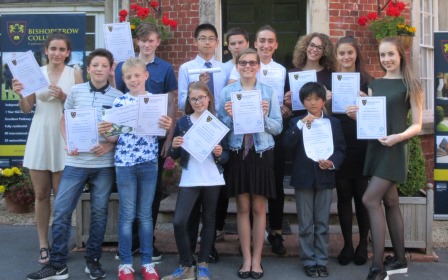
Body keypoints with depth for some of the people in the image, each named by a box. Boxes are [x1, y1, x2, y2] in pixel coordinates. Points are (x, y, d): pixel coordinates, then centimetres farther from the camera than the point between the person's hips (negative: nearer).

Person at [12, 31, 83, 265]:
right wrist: (20, 94, -13)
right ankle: (43, 243, 19)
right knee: (41, 194, 7)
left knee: (61, 195, 3)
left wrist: (63, 96, -17)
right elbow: (26, 109, 6)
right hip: (39, 137, 2)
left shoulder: (75, 74, 0)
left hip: (63, 139, -2)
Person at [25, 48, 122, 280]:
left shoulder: (118, 97, -1)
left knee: (99, 213, 8)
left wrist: (111, 144, -13)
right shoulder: (76, 91, 3)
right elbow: (64, 120, 12)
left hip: (104, 164, -1)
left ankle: (93, 261, 23)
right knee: (61, 211, 0)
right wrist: (67, 144, -4)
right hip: (76, 162, 1)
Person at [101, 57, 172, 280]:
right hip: (124, 163, -1)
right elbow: (115, 137, 3)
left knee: (146, 214, 10)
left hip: (149, 162, 1)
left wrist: (167, 126, -17)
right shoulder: (119, 102, 1)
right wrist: (105, 132, -18)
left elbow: (162, 132, 4)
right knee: (127, 214, 6)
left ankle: (147, 262, 21)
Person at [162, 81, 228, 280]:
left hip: (212, 179, 0)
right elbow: (174, 156, 5)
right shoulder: (183, 122, 3)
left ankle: (203, 264, 23)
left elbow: (226, 155, 3)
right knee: (179, 221, -9)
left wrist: (220, 154, -19)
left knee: (208, 220, 10)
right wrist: (174, 147, -16)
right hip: (189, 180, 0)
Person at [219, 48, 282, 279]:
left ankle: (257, 259, 18)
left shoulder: (269, 92, 3)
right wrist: (229, 116, -16)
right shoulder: (227, 92, 3)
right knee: (243, 208, 7)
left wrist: (265, 117, -16)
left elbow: (278, 127, 2)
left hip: (262, 153, 0)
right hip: (237, 153, 1)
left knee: (259, 208, 6)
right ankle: (246, 258, 19)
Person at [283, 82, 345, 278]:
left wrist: (332, 163, -16)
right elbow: (287, 145, -10)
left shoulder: (334, 123, 8)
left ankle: (321, 261, 17)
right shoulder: (296, 122, 6)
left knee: (322, 224, 7)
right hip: (303, 178, 0)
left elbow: (340, 149, 3)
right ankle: (308, 261, 15)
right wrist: (301, 124, -18)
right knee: (305, 224, 5)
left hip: (325, 177, 1)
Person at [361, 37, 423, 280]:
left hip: (395, 149, -6)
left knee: (370, 200, -15)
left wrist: (398, 137, -23)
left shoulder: (411, 85, -2)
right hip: (375, 147, 6)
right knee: (390, 202, 11)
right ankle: (399, 260, 22)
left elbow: (417, 125, -5)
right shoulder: (374, 85, 14)